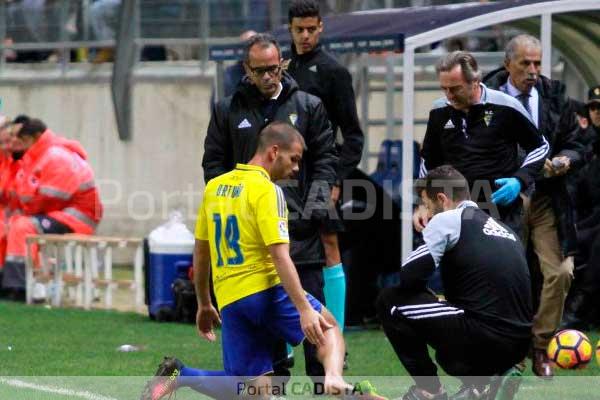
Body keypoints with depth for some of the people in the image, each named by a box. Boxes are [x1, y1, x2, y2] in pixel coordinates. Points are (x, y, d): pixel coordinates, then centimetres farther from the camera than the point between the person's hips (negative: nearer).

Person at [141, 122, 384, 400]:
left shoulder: (214, 187, 14)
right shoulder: (267, 190, -8)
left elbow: (200, 254, 20)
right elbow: (280, 257, -17)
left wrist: (204, 305, 28)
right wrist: (304, 309, -20)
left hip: (228, 300, 6)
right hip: (265, 290, -6)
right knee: (329, 328, 14)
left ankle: (178, 375, -8)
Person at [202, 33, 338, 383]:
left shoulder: (309, 107, 6)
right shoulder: (228, 111, 8)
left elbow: (325, 158, 7)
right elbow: (214, 163, 10)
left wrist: (316, 205, -6)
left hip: (299, 225, -1)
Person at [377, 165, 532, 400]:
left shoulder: (447, 219, -1)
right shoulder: (504, 230, 22)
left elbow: (410, 275, -8)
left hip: (486, 334, -8)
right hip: (519, 343, 8)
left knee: (390, 302, 4)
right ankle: (493, 375, 10)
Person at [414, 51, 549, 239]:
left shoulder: (506, 107, -8)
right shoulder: (439, 112, 3)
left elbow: (539, 147, 5)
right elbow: (429, 161, 19)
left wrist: (520, 180, -10)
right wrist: (423, 204, 10)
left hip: (503, 213, -3)